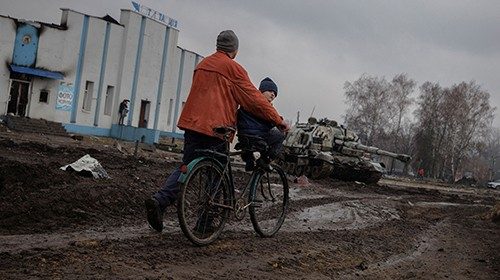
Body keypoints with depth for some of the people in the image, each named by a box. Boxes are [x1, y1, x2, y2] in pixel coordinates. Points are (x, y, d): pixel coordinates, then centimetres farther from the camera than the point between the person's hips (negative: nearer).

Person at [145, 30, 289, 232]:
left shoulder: (202, 64, 17)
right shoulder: (232, 67, -5)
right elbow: (253, 98, -6)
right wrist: (278, 120, 0)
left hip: (192, 123, 6)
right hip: (215, 127, -6)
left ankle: (159, 200, -7)